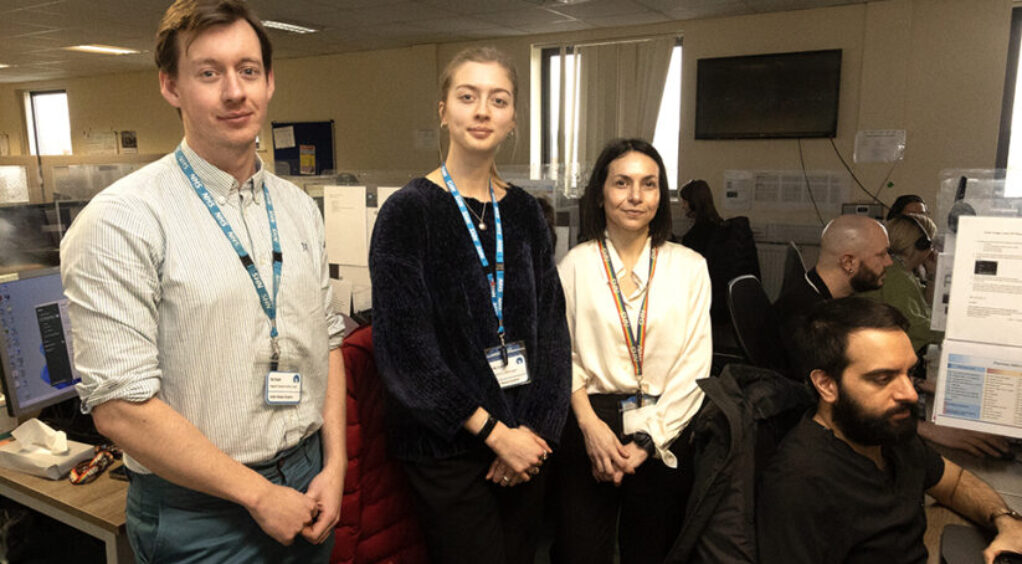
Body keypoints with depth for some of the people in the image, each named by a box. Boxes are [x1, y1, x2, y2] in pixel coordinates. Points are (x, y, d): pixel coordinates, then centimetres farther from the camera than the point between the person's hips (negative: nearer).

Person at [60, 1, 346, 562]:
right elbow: (119, 404, -18)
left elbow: (326, 341, 7)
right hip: (200, 513, -5)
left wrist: (334, 465, -1)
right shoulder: (122, 220, -15)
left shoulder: (299, 209, 3)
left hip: (309, 482, 5)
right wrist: (259, 495, -15)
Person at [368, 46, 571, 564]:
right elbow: (405, 346, -14)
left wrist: (537, 427, -6)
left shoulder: (524, 212, 5)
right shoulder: (408, 211, -9)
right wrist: (493, 432, -14)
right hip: (448, 447, -4)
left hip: (526, 440, 5)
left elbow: (551, 323, 5)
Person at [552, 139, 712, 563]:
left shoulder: (689, 267, 0)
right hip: (591, 423, 0)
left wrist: (647, 440, -8)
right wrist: (590, 424, -12)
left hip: (664, 436, 1)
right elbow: (564, 353, 0)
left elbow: (694, 366, -3)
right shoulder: (576, 265, 1)